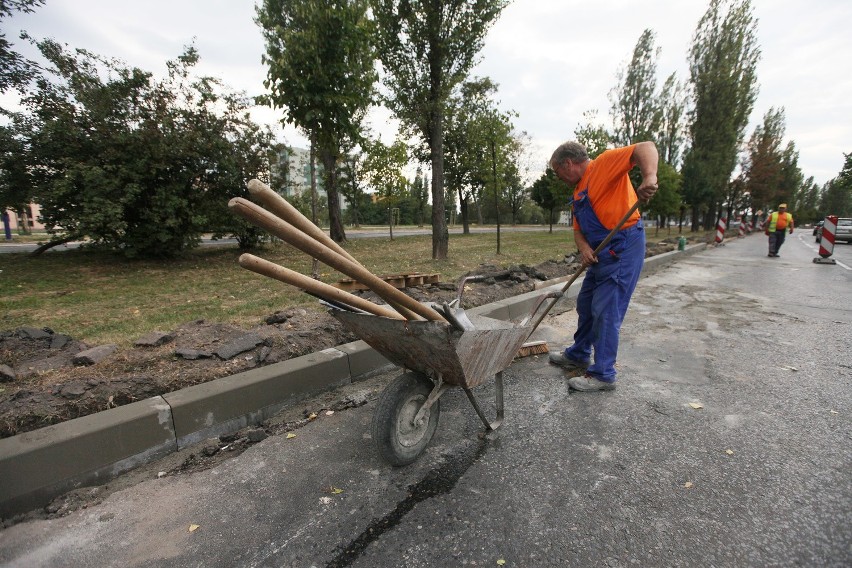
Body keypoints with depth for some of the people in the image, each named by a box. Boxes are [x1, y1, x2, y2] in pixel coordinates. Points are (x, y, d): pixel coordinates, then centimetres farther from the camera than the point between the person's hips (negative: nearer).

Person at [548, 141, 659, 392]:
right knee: (585, 305, 17)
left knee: (605, 312, -6)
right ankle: (578, 355, 33)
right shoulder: (578, 191, 17)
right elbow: (578, 229, 13)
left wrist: (649, 177, -39)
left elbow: (645, 148, -20)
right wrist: (584, 248, -7)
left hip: (623, 249, -9)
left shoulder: (604, 163, -8)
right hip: (601, 254, 10)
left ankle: (603, 375, 7)